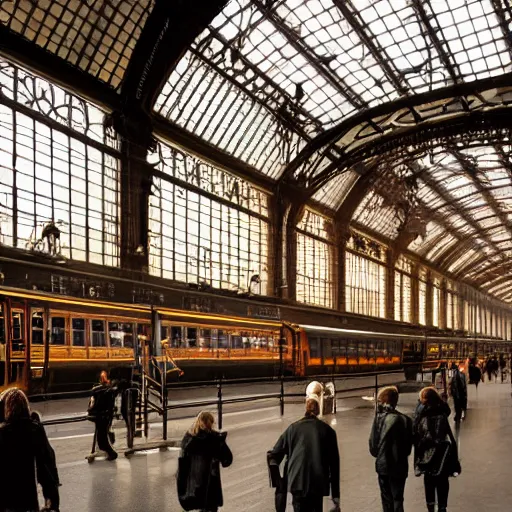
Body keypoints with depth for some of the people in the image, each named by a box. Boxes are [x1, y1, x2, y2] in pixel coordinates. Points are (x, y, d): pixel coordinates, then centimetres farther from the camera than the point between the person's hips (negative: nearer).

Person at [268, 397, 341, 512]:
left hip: (298, 482, 0)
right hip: (319, 484, 0)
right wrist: (335, 495, 7)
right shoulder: (327, 430, 6)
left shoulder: (293, 428, 7)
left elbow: (274, 455, 6)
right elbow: (334, 464, 4)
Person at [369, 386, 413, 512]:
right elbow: (409, 446, -2)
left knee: (386, 498, 15)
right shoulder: (405, 420, -9)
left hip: (383, 464, 0)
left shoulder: (380, 418, -12)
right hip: (399, 465, 0)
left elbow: (373, 441, -8)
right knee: (397, 498, 9)